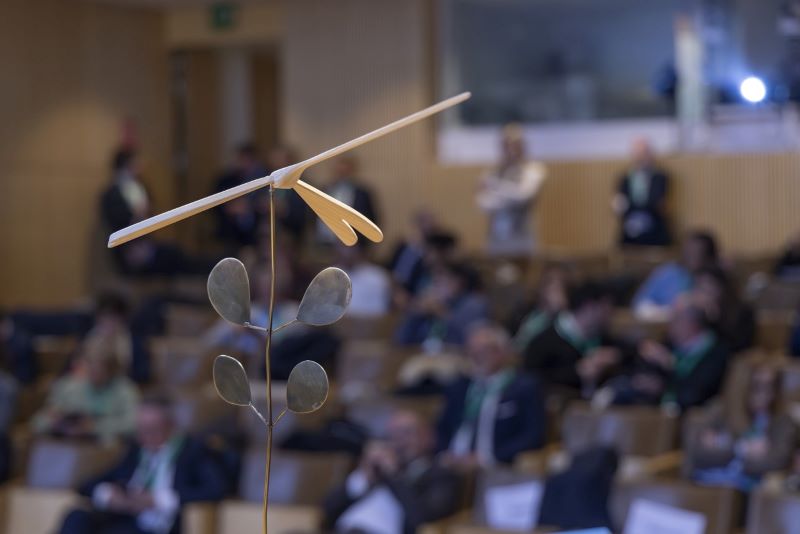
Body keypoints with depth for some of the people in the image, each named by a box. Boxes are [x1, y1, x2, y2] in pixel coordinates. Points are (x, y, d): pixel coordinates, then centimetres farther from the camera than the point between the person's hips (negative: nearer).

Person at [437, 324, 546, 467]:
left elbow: (533, 437, -6)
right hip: (452, 466, 4)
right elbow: (442, 430, 20)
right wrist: (446, 455, -2)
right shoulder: (459, 388, 20)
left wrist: (486, 458, -13)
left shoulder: (526, 388, 3)